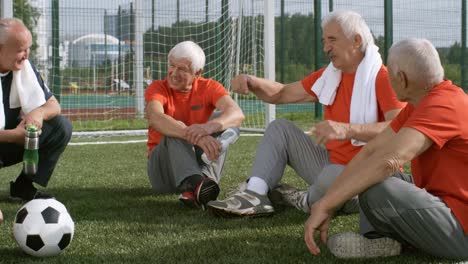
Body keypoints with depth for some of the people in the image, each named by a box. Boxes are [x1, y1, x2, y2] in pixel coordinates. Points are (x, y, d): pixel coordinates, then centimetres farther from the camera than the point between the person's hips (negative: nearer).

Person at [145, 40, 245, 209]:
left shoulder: (208, 87, -2)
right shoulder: (157, 88, -7)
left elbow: (237, 113, -22)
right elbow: (155, 119, -31)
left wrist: (210, 126, -46)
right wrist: (194, 136, -49)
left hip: (202, 164, 2)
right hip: (163, 169, -2)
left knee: (223, 120, -19)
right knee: (175, 132, -31)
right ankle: (193, 183, -61)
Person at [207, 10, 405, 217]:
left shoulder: (382, 78, -15)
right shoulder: (329, 76, 9)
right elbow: (281, 94, 17)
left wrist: (347, 129, -44)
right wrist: (252, 82, -5)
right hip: (332, 165, 8)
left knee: (334, 175, -41)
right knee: (280, 128, 9)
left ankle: (307, 202, -3)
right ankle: (254, 195, -14)